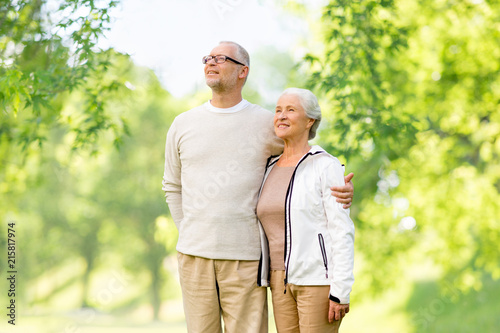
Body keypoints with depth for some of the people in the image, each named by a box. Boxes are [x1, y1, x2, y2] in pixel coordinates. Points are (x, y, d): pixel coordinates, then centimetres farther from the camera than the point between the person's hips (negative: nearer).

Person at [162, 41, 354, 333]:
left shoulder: (267, 124, 2)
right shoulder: (183, 125, 10)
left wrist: (343, 188, -6)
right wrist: (188, 234, 13)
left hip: (245, 256, -2)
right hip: (194, 256, 2)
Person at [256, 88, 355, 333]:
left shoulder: (326, 166, -7)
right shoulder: (271, 168, 13)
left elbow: (342, 231, -11)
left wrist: (341, 290, -17)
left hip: (318, 280, -7)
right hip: (281, 280, 7)